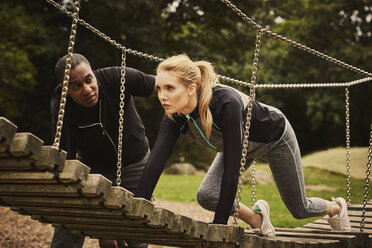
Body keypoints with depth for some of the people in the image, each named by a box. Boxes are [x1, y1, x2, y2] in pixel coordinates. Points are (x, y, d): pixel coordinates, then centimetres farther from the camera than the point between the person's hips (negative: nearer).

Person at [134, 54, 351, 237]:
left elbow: (232, 166, -45)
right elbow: (155, 162, -32)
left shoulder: (225, 102, -45)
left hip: (275, 137, -5)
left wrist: (218, 226, -44)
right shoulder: (175, 118, -27)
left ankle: (336, 207, 48)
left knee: (299, 209, 12)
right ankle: (256, 217, 14)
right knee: (206, 196, -16)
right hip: (242, 145, 5)